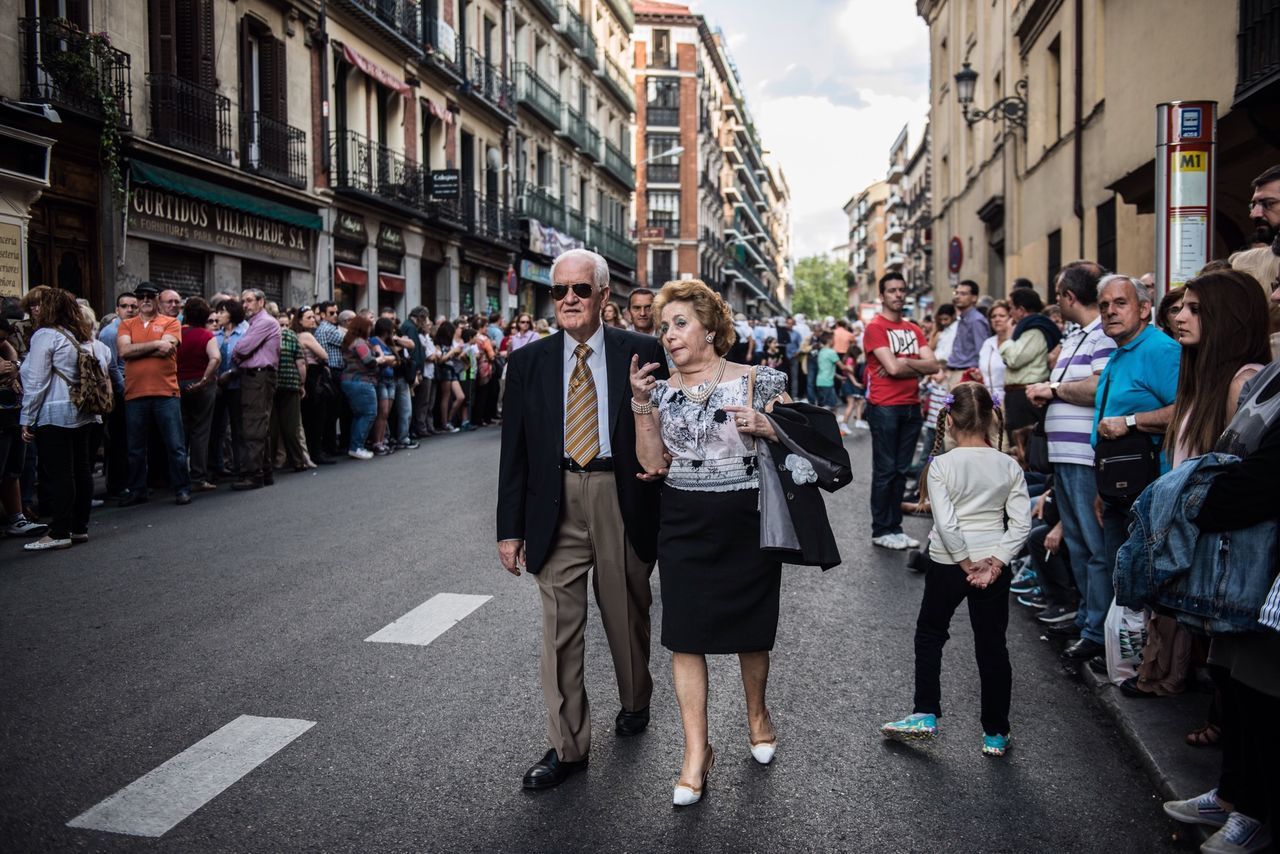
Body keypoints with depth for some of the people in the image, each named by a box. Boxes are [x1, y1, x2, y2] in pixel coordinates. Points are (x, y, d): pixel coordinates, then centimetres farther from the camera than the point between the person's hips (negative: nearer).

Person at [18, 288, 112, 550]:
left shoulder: (45, 335, -10)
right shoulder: (85, 336, 11)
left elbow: (36, 381, -13)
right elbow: (106, 357, 21)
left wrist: (27, 418, -9)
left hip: (54, 415, -8)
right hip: (83, 412, 8)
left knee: (57, 473, -4)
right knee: (81, 469, 10)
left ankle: (60, 533, -2)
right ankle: (80, 527, 16)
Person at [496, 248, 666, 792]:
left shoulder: (641, 353, -1)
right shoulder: (529, 361, 4)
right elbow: (513, 452, 4)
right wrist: (510, 527, 1)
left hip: (623, 500, -1)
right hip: (556, 506, 1)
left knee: (628, 615, 16)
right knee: (559, 626, 3)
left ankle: (635, 700, 44)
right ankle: (567, 747, 16)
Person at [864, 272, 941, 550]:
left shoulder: (914, 330, 15)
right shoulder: (875, 327, -6)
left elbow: (933, 365, 3)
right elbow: (892, 367, -17)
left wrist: (903, 363, -11)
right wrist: (917, 367, -1)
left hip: (912, 407, 6)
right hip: (885, 408, -6)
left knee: (901, 470, 10)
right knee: (885, 470, -1)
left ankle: (895, 527, 18)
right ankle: (881, 531, 7)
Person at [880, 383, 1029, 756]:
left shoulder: (941, 465, -13)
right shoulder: (1009, 466, -3)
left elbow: (945, 523, -20)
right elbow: (1021, 523, -8)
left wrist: (966, 563, -11)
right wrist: (995, 561, -9)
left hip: (947, 563, -2)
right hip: (993, 564, 3)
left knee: (929, 635, 18)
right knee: (992, 647, 11)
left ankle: (926, 715, 19)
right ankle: (995, 733, 19)